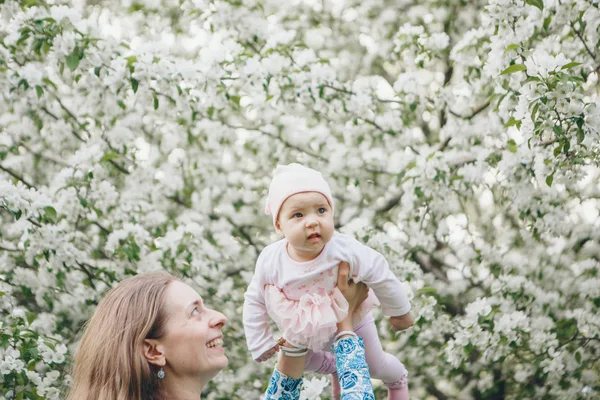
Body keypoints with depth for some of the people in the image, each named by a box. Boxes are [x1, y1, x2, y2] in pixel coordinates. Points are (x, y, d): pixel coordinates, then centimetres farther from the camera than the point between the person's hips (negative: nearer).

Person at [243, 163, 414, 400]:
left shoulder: (346, 251, -39)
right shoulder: (270, 261, -33)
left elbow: (381, 276, -21)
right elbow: (254, 302, -15)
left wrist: (400, 312, -8)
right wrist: (259, 344, -9)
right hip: (304, 333, 2)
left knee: (375, 366, 21)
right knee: (303, 361, 28)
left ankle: (398, 380, 57)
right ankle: (337, 371, 60)